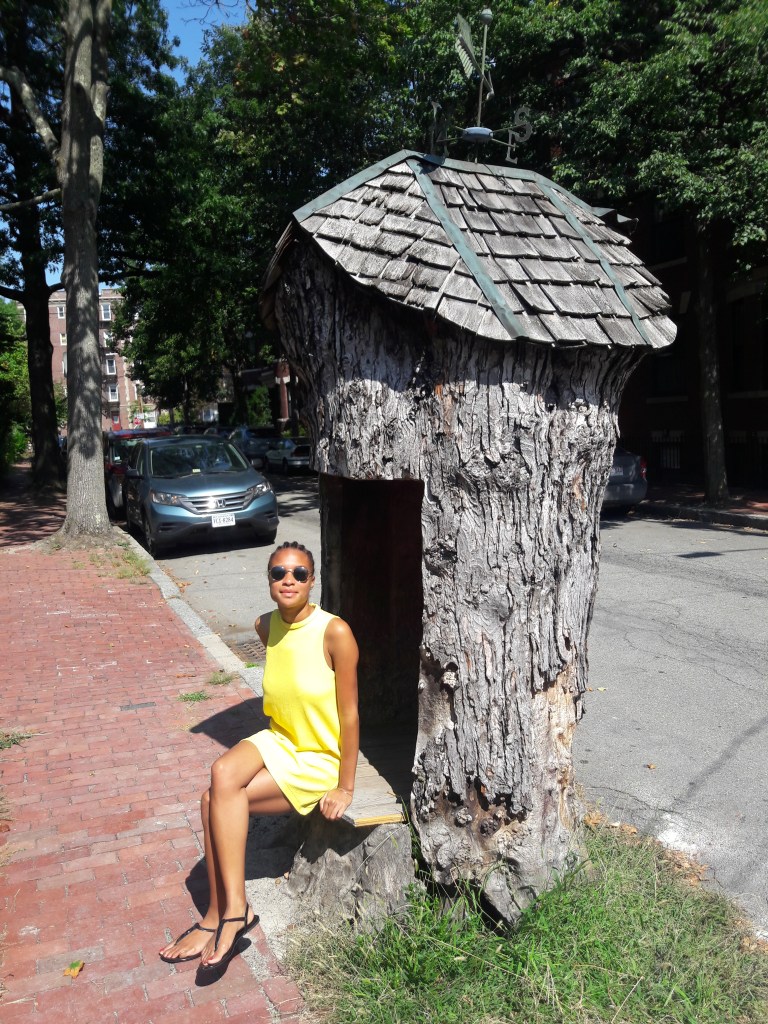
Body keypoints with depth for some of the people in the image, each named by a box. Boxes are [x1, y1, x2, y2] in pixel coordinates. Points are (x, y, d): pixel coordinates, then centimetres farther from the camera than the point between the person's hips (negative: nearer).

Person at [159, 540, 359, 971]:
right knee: (221, 774, -21)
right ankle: (225, 915, -8)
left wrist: (345, 786, -13)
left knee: (218, 798, -19)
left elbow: (350, 714, -17)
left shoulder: (334, 632, -23)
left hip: (321, 758, -6)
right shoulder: (267, 625, -2)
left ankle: (231, 911, -3)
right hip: (280, 739, 6)